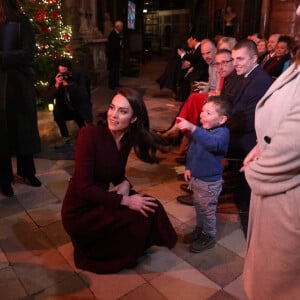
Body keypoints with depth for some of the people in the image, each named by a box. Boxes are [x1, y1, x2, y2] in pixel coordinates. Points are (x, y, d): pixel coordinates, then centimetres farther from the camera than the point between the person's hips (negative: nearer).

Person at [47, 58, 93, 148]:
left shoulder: (79, 77, -18)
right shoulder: (54, 79, -11)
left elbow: (84, 95, -32)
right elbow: (49, 99, -20)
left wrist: (69, 84, -42)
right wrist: (57, 85, -35)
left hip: (81, 110, -2)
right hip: (66, 109, 2)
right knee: (56, 111, -25)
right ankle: (65, 137, -4)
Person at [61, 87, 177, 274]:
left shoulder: (127, 139, -2)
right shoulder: (90, 134, -22)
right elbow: (84, 188, -24)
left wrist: (125, 184, -12)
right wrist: (124, 200, -25)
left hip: (102, 201, 6)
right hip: (81, 212, -6)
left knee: (151, 207, -6)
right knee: (141, 216, -16)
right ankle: (96, 254, 7)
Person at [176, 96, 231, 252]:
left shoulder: (222, 132, -23)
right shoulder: (201, 130, 0)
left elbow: (213, 143, -46)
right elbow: (191, 149, 14)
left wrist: (192, 128, -55)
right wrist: (188, 167, 11)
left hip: (210, 182, -7)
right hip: (195, 177, 8)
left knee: (208, 210, 10)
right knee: (198, 206, 24)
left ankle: (209, 236, 31)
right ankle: (199, 230, 45)